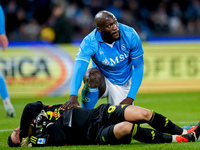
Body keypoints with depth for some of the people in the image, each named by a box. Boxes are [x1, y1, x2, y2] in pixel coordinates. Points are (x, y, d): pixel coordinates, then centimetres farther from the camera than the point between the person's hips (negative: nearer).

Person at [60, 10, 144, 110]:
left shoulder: (130, 35, -22)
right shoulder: (89, 42, -26)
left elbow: (138, 66, -12)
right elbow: (79, 68, -40)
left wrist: (130, 98, -18)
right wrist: (73, 96, -59)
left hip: (123, 84, 2)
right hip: (102, 79, -2)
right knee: (92, 75, -35)